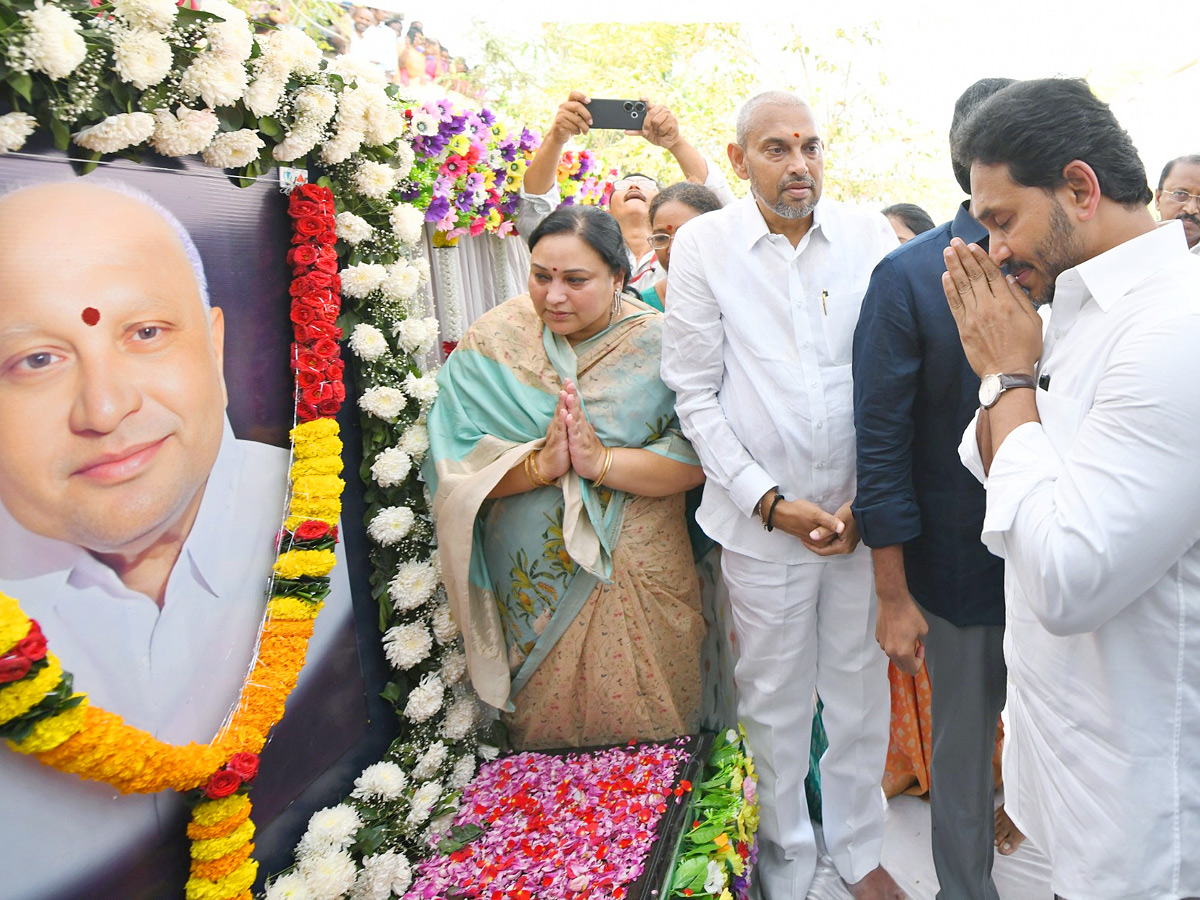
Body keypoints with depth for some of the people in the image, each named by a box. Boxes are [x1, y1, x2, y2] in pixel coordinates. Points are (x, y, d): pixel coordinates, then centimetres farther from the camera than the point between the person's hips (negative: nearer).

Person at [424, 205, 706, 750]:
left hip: (638, 581, 0)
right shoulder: (491, 343, -3)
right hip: (530, 582, 1)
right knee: (543, 732, 16)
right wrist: (539, 464, -25)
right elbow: (453, 463, -11)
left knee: (645, 730, 12)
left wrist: (602, 461, -26)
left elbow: (695, 458, -13)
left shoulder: (656, 344, -5)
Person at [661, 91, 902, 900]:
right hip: (761, 519, -1)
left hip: (862, 511, 2)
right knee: (775, 701, 12)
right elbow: (696, 393, -3)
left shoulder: (869, 235, 0)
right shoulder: (703, 244, -3)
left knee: (862, 694, 14)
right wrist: (770, 502, -9)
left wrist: (872, 498, -6)